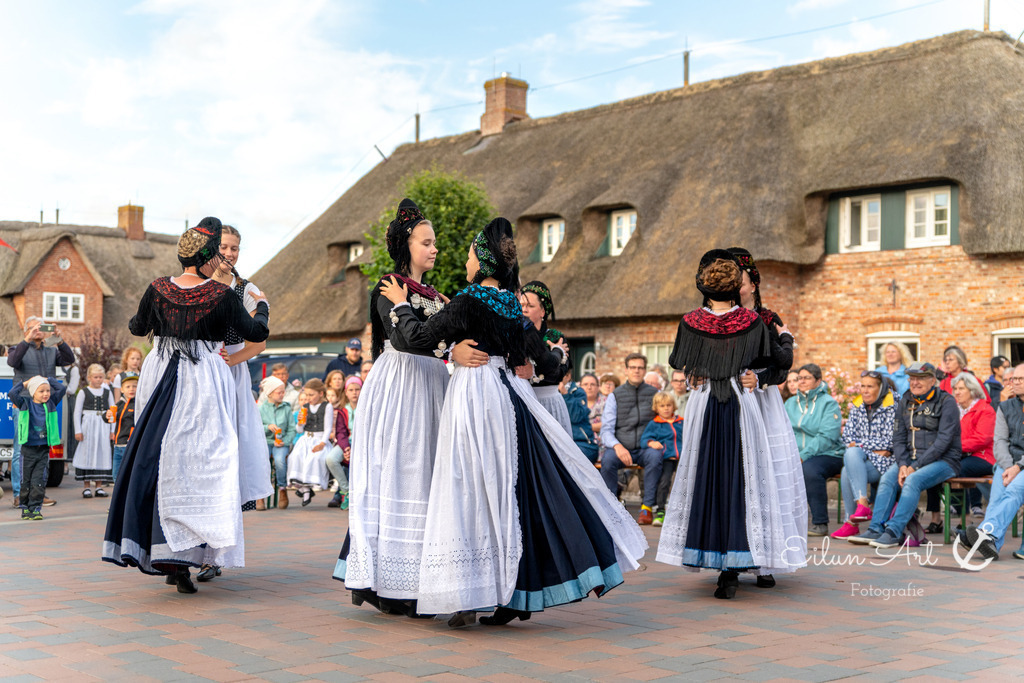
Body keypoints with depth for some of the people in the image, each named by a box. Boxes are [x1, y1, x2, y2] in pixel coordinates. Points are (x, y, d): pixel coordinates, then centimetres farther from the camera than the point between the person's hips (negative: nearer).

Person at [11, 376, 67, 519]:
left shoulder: (51, 403, 6)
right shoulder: (25, 404, -1)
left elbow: (61, 389, 3)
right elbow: (13, 393, -14)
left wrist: (47, 379, 7)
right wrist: (24, 383, -1)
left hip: (44, 449, 2)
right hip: (28, 449, -2)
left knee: (39, 481, -2)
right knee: (26, 481, 7)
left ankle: (35, 508, 6)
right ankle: (25, 507, 19)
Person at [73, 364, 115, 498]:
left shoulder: (107, 392, 10)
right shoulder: (83, 392, 3)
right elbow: (77, 412, 2)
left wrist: (113, 430, 4)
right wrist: (78, 430, -5)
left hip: (103, 426, 2)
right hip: (88, 425, -2)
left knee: (102, 452, 0)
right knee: (87, 453, -3)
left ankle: (99, 486, 7)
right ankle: (86, 487, 3)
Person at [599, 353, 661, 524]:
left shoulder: (654, 394, 11)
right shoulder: (615, 396, 8)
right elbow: (606, 430, 0)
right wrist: (617, 446, -20)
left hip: (645, 447, 0)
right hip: (621, 447, 0)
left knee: (655, 456, -34)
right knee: (607, 459, -32)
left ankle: (647, 507, -24)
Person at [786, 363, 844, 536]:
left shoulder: (829, 403, -1)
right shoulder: (790, 403, 17)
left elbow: (827, 437, -14)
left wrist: (803, 455, -24)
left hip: (827, 455, -4)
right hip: (796, 455, 4)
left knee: (809, 469, -37)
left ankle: (820, 523, -26)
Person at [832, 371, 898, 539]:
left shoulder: (892, 407, -3)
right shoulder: (857, 407, 14)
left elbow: (889, 441, -12)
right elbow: (847, 435, 7)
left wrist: (859, 443, -9)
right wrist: (873, 448, -8)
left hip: (884, 461, -5)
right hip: (861, 457, 5)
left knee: (847, 473, -28)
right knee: (851, 453, -30)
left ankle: (851, 522, -22)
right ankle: (862, 503, -33)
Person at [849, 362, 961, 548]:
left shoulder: (946, 403, -7)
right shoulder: (905, 402, 12)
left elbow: (943, 440, -16)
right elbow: (898, 437, 9)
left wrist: (915, 467, -19)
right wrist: (903, 464, -10)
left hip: (943, 460, -6)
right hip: (911, 460, 6)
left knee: (913, 480, -31)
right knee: (887, 479, -19)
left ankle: (894, 532, -33)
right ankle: (875, 529, -22)